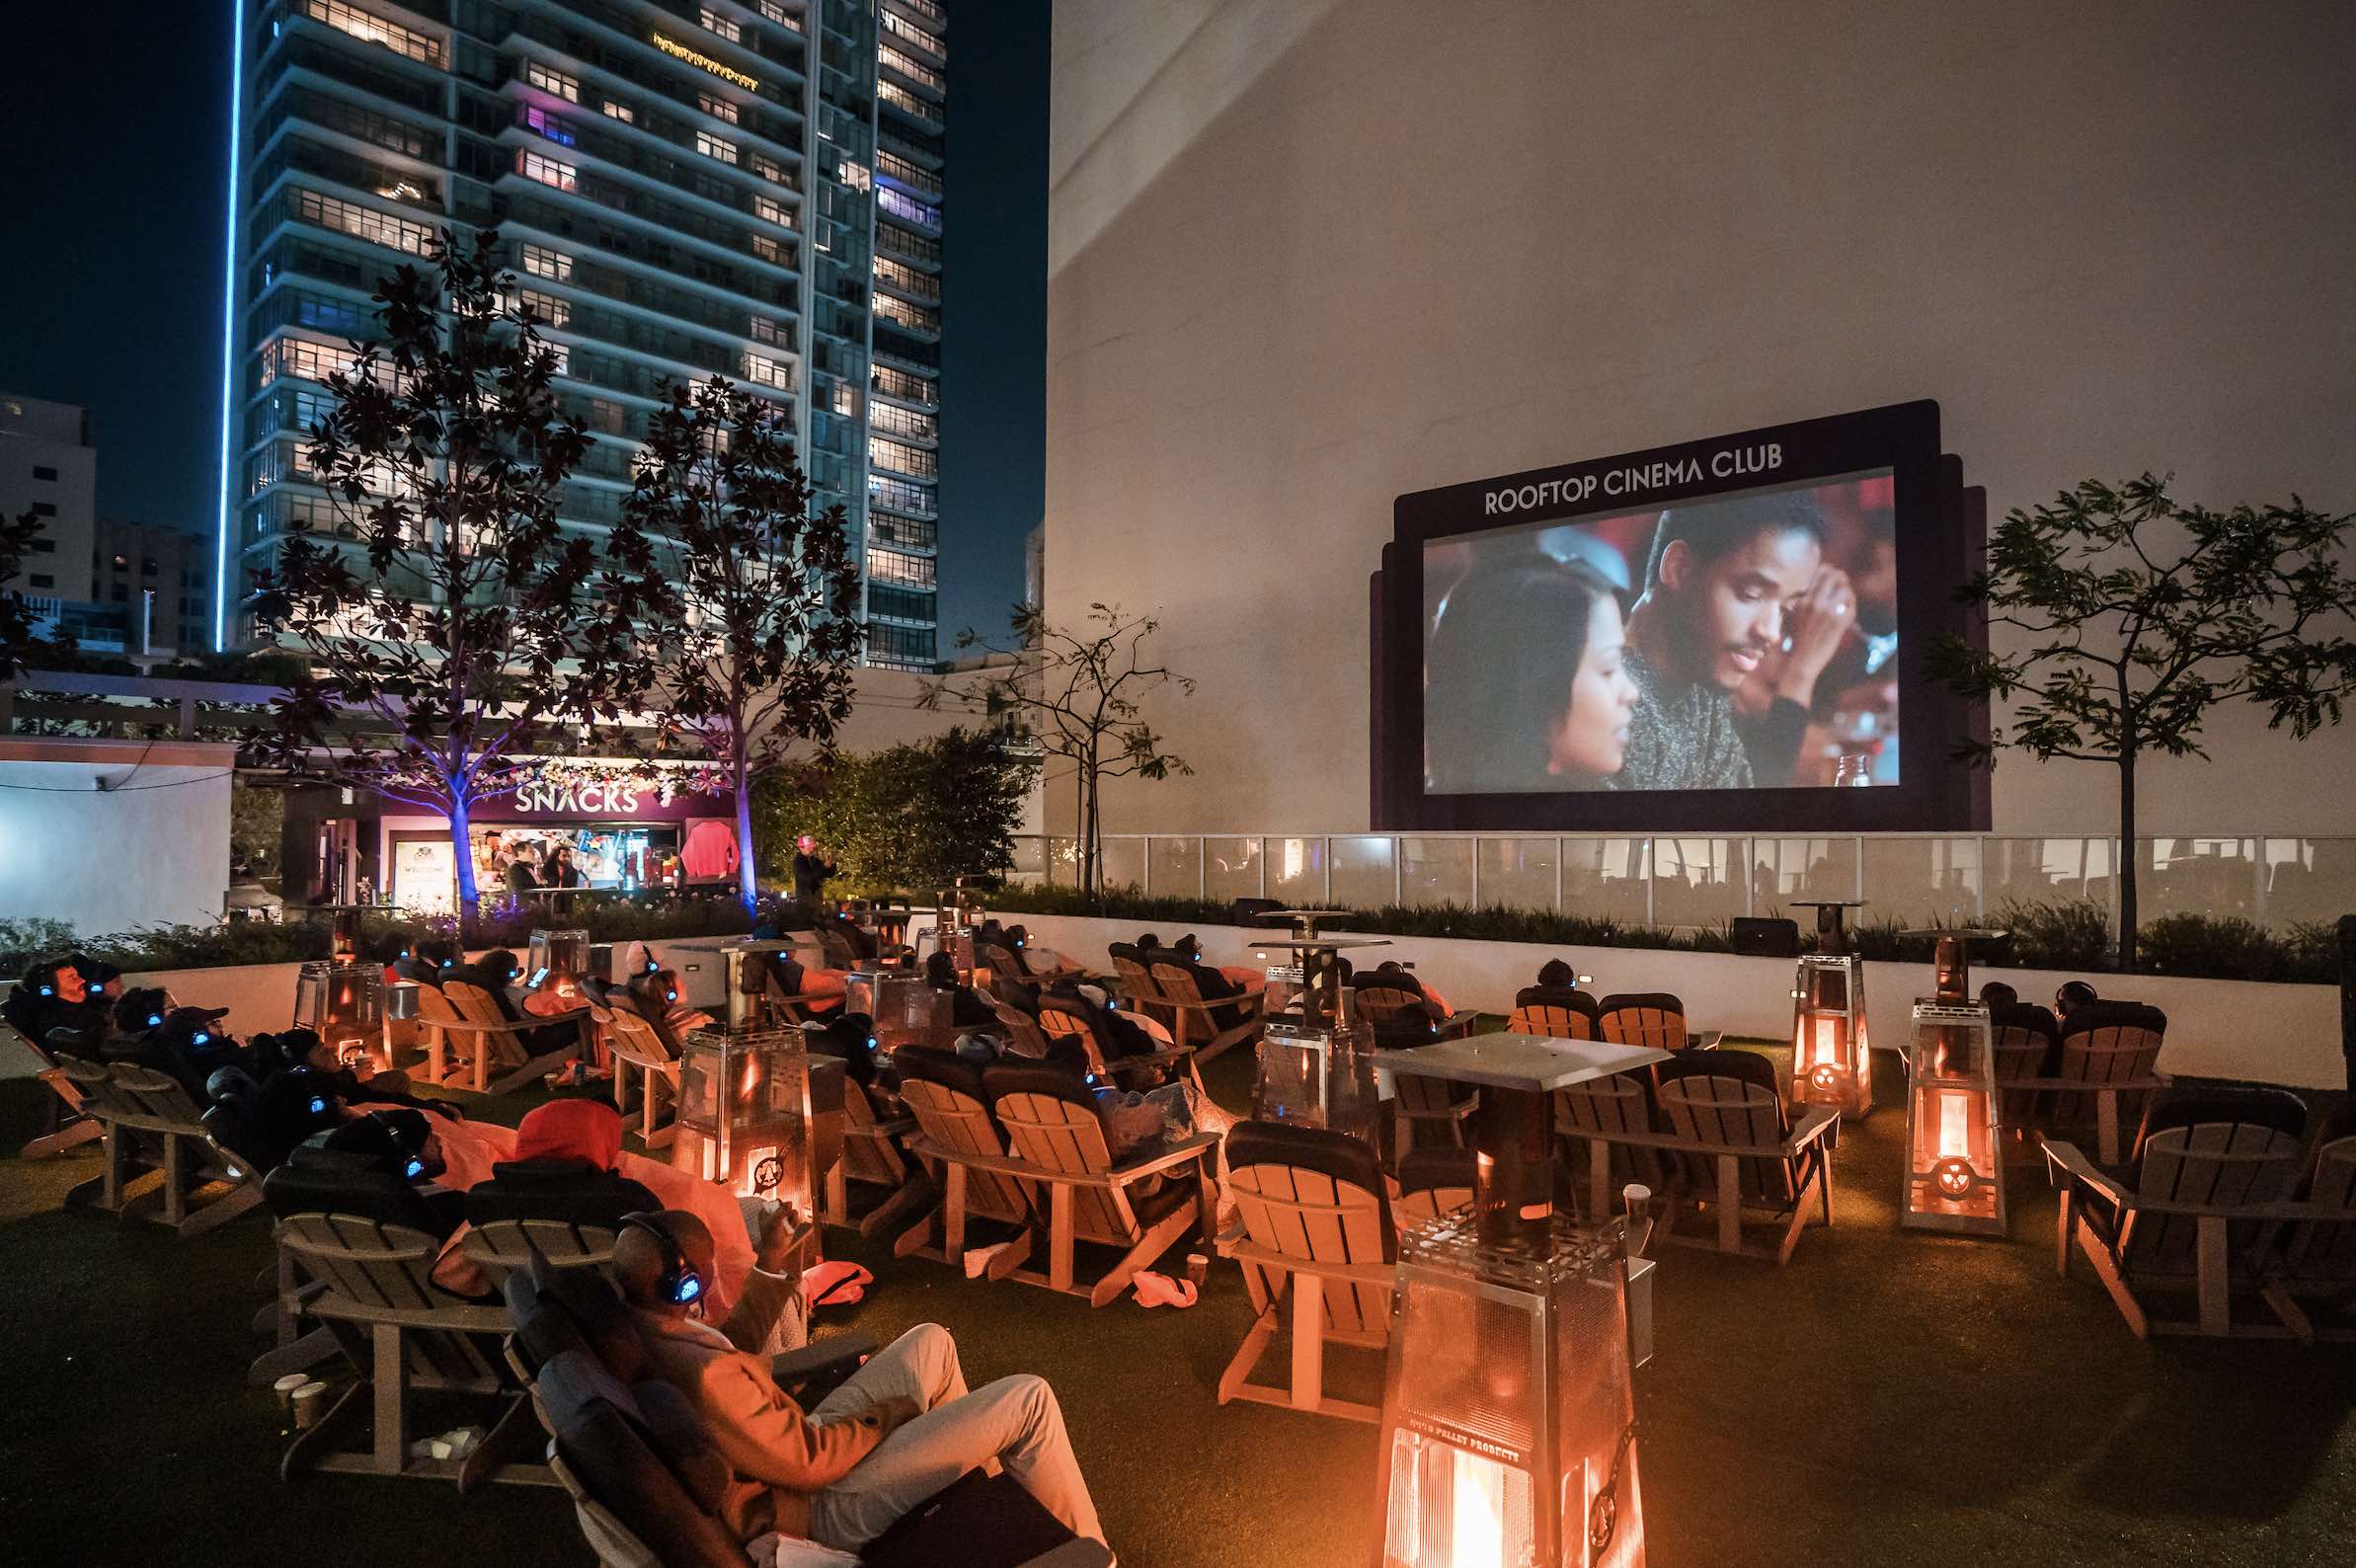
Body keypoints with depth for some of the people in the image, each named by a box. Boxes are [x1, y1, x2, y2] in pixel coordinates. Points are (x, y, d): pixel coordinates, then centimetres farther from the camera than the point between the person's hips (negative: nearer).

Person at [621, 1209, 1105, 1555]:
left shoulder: (635, 1327, -8)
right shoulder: (705, 1376, -37)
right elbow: (809, 1465, -27)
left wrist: (770, 1264, 6)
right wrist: (888, 1414, -10)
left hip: (793, 1445, 9)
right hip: (825, 1504, -9)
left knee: (931, 1343, 20)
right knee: (1029, 1401, -7)